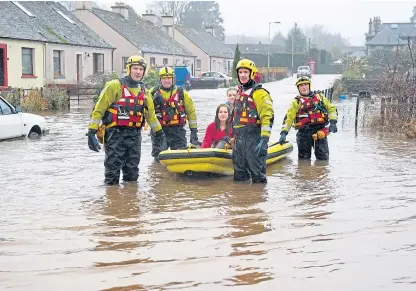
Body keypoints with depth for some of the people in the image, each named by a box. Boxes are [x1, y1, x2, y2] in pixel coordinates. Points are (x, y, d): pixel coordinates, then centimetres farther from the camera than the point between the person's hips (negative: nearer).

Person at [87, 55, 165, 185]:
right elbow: (99, 109, -9)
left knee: (132, 175, 11)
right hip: (115, 134, -5)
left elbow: (150, 113, 27)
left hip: (135, 135, 5)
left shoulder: (144, 91, 13)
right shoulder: (115, 86, -7)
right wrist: (91, 133, -14)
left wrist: (159, 131, 32)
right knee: (112, 175, -2)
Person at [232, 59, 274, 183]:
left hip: (254, 139, -8)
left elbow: (268, 117, -18)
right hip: (240, 138, 9)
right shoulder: (239, 92, 18)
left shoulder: (259, 92, -9)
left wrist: (264, 139, -26)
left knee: (257, 173, -6)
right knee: (239, 175, 14)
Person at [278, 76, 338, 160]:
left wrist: (333, 122, -6)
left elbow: (331, 108, 12)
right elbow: (288, 117, -1)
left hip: (320, 131, 1)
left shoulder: (320, 97, 13)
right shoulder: (296, 102, 7)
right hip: (304, 133, -1)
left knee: (323, 159, -1)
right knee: (304, 159, 2)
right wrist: (284, 132, -13)